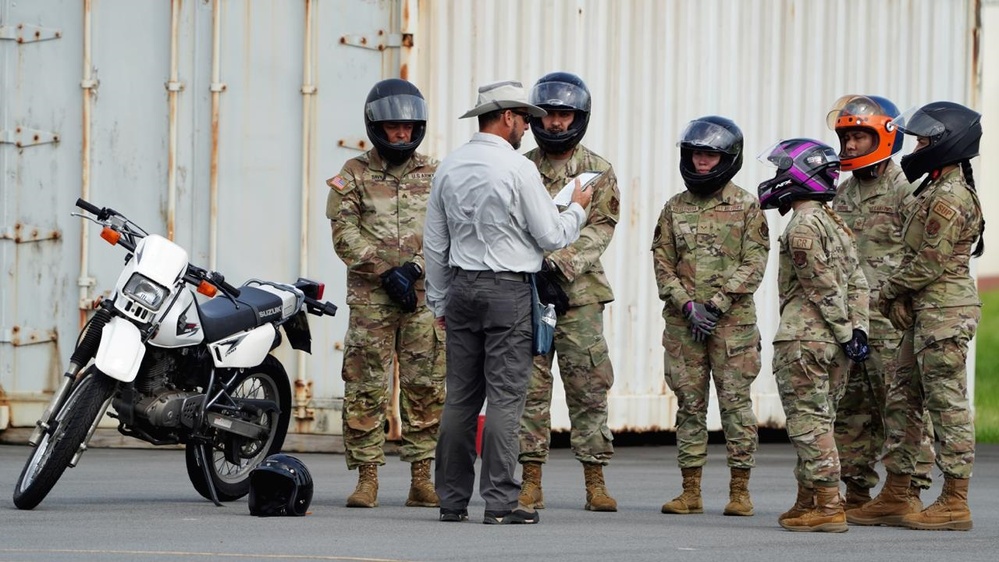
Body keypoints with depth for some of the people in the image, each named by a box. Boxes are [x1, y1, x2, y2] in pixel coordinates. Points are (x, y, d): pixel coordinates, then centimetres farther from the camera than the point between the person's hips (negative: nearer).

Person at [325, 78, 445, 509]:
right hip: (370, 297, -2)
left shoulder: (434, 175, 11)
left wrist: (414, 268, -12)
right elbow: (346, 236, -4)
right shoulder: (354, 175, 5)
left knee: (425, 387, 1)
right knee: (366, 388, -4)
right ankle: (367, 477, 1)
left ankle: (421, 478, 7)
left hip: (425, 294, 2)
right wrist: (386, 272, -13)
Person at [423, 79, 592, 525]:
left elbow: (435, 244, 13)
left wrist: (440, 301, 21)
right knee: (505, 397, -5)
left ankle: (452, 500, 9)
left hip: (462, 288, 6)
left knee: (461, 397, 8)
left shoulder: (449, 168, 8)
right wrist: (576, 209, 13)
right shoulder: (518, 169, -11)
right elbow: (551, 237, -6)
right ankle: (500, 502, -8)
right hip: (508, 291, -6)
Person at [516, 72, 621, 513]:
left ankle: (595, 483, 3)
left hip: (579, 294, -1)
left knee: (589, 389, -1)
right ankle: (531, 483, 3)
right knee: (529, 389, 0)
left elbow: (599, 231, -5)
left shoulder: (597, 172, 6)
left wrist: (559, 265, -18)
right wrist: (536, 274, -10)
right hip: (526, 294, 1)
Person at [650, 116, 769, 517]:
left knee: (735, 401, -3)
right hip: (683, 321, 3)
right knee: (689, 404, 4)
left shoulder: (746, 206, 2)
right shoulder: (675, 208, 10)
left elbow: (753, 264, -5)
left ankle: (740, 491, 2)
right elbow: (663, 263, 7)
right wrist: (689, 305, -8)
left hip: (733, 322, -3)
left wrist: (717, 305, -13)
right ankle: (690, 491, 9)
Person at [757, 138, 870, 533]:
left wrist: (844, 332, -11)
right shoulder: (834, 223, 16)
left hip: (803, 338, -9)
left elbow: (825, 289, -16)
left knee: (808, 422, -6)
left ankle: (827, 506, -9)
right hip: (832, 342, 9)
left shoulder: (802, 227, -13)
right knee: (819, 421, 13)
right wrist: (857, 329, 7)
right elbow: (857, 282, 12)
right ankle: (808, 502, 19)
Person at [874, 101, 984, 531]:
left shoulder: (948, 198, -17)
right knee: (903, 400, 14)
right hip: (928, 313, 11)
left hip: (944, 313, -11)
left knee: (948, 403, -8)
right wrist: (900, 298, 8)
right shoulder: (937, 191, 16)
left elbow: (930, 264, -19)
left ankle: (955, 503, -6)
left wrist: (890, 290, -4)